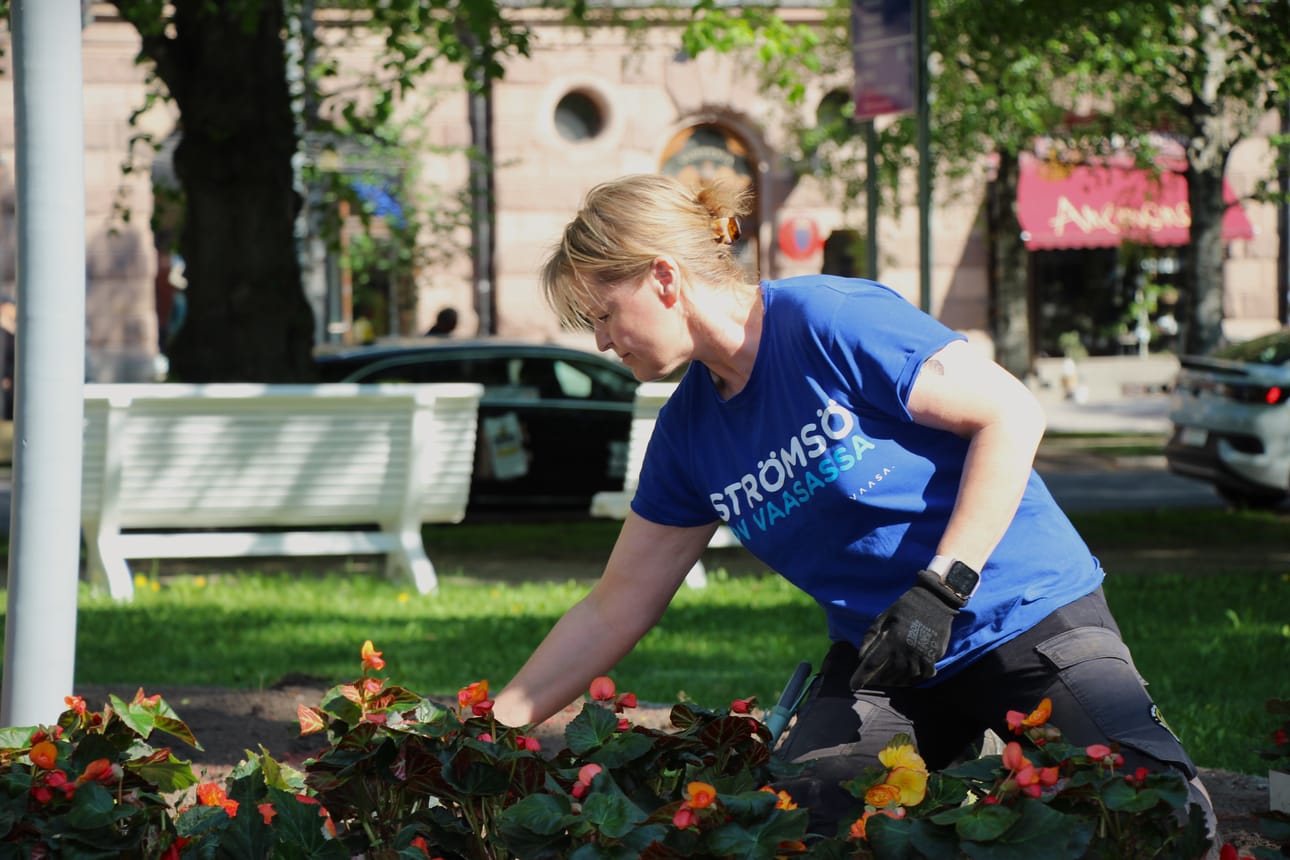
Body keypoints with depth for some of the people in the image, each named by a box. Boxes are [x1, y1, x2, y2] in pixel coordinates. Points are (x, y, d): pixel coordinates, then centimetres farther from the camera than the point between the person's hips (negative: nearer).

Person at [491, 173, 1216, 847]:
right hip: (880, 657, 6)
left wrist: (939, 589, -21)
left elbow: (1012, 414, -17)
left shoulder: (829, 319, -16)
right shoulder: (689, 431, 5)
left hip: (1029, 619, -6)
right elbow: (615, 609, 13)